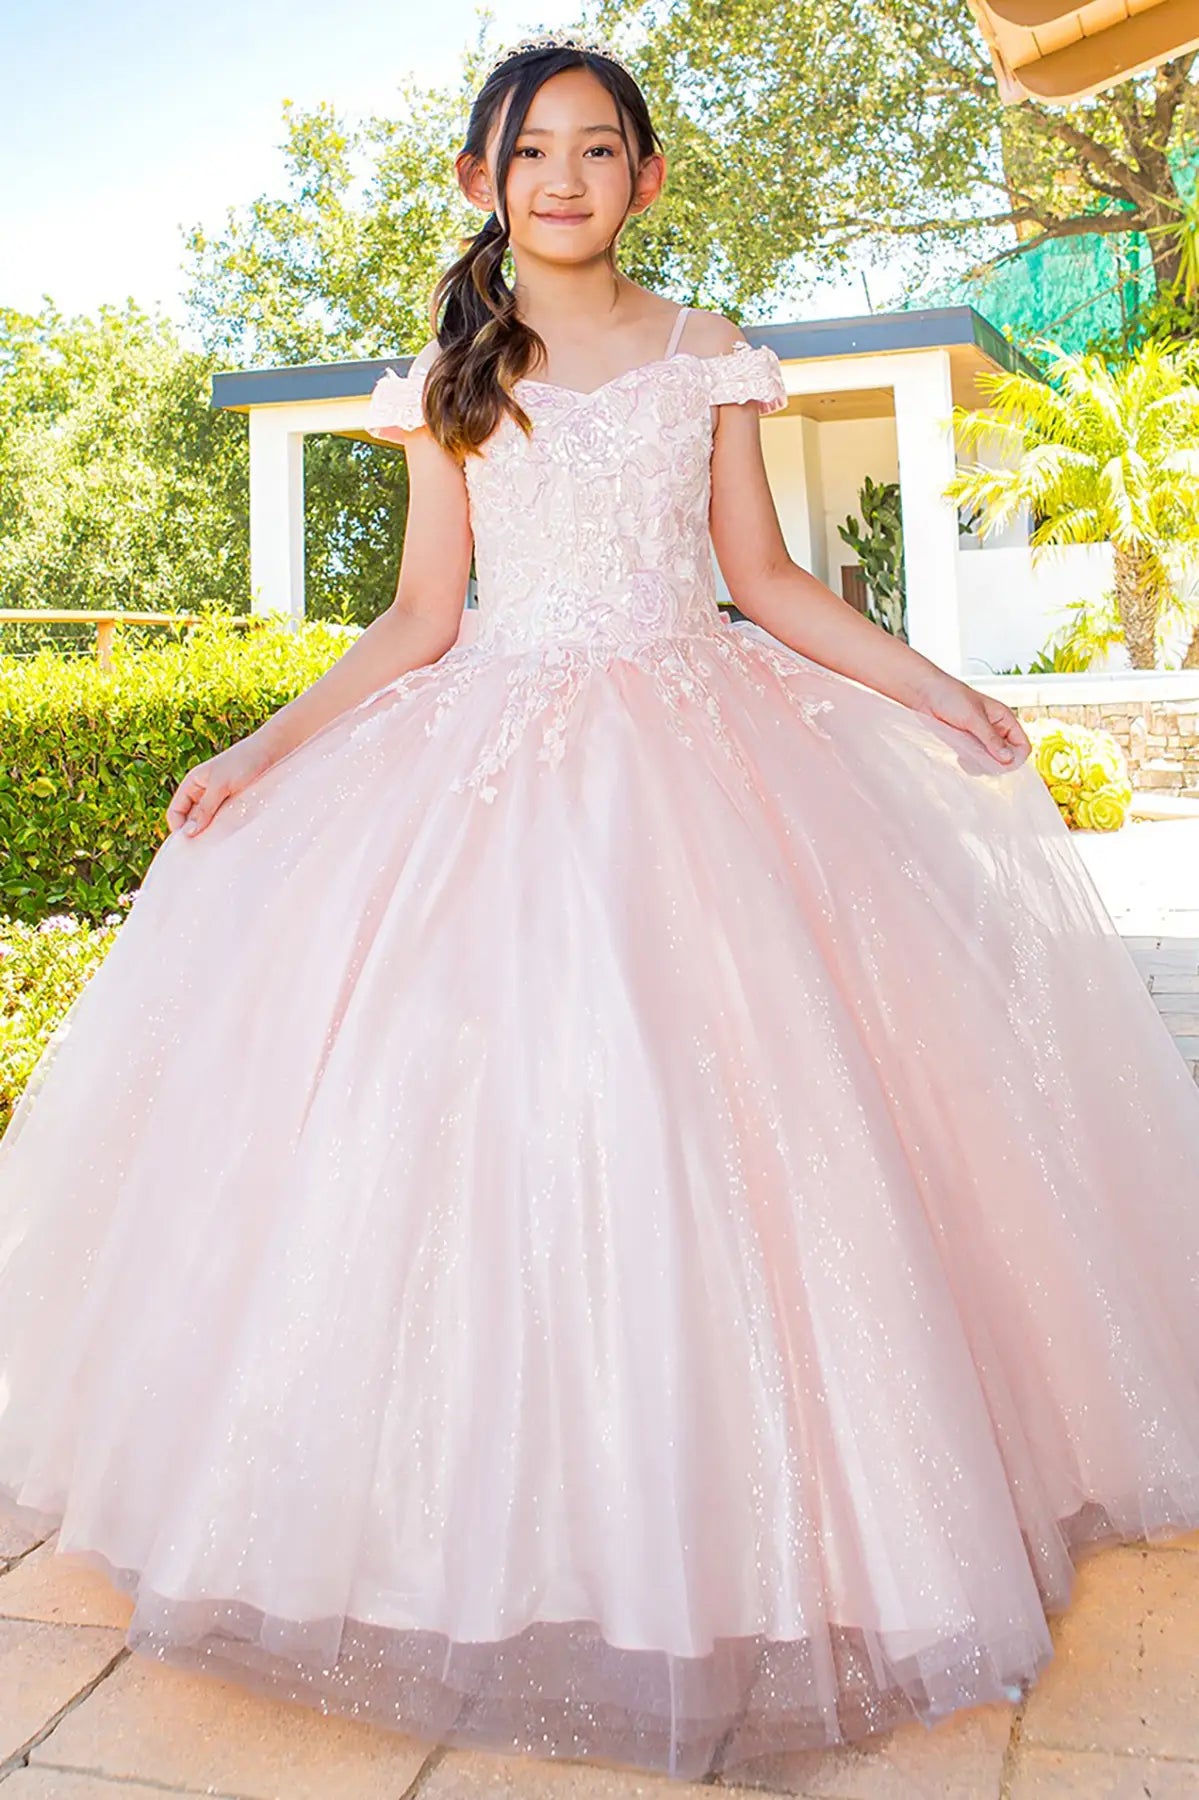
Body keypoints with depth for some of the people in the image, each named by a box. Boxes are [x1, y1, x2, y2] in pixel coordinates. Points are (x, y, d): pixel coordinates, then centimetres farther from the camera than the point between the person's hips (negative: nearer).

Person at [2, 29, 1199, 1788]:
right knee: (493, 1112, -6)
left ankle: (736, 1540, 14)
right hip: (498, 759, 1)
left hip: (700, 749, 0)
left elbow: (769, 582, 11)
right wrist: (264, 751, 1)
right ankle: (523, 1539, 11)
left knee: (728, 1104, -4)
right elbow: (420, 619, 8)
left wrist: (940, 691, 5)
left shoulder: (709, 358, 11)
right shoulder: (449, 381, 11)